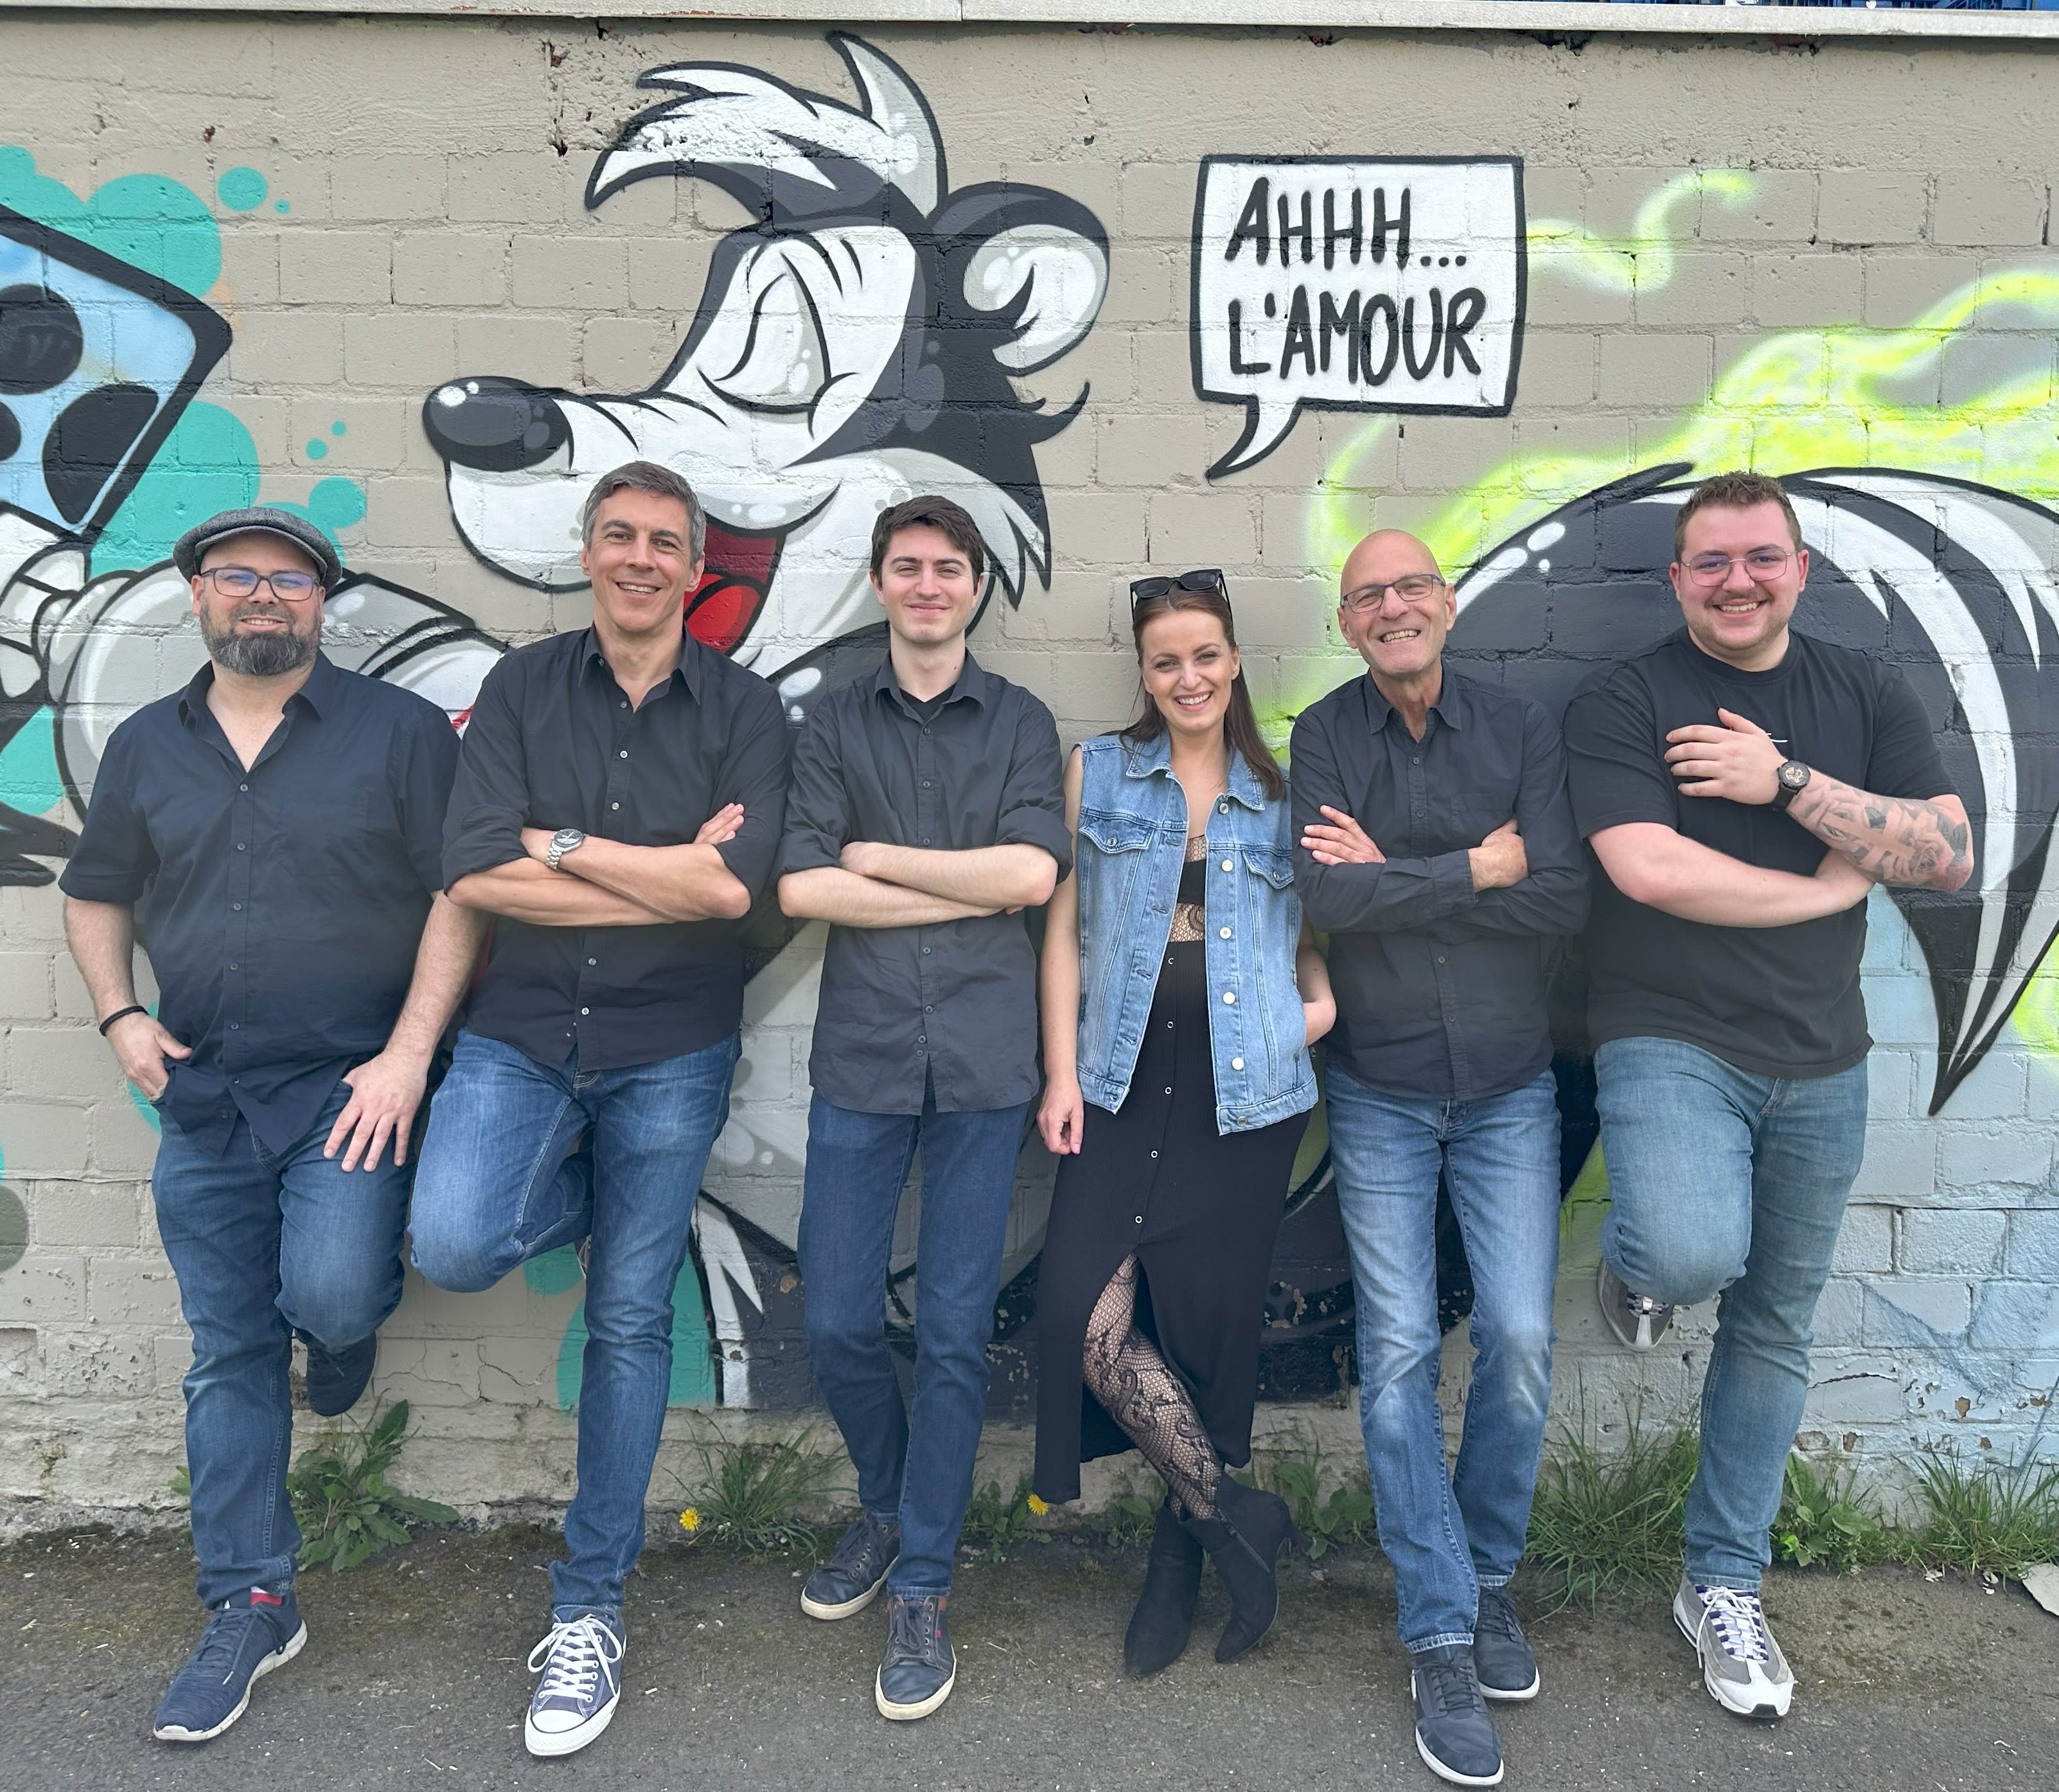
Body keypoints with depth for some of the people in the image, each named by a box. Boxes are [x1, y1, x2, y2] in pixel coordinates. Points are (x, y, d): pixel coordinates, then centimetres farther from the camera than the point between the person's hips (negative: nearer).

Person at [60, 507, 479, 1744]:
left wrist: (408, 1052, -15)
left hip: (347, 1087, -4)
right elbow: (97, 895, 21)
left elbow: (460, 892, -8)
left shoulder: (399, 731, -3)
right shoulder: (147, 747, 11)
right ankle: (251, 1607, 25)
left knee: (327, 1294, -23)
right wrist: (121, 1017, 4)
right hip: (202, 1100, 4)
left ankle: (350, 1321, 17)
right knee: (230, 1359, 10)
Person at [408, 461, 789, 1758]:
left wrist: (562, 844, -11)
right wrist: (670, 878, -12)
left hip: (669, 1053, -1)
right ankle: (595, 1195, 16)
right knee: (456, 1248, -22)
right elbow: (473, 872, -10)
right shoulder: (522, 689, 3)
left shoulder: (743, 708, -1)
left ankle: (591, 1607, 24)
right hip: (519, 1034, 2)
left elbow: (735, 884, -16)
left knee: (631, 1320, 6)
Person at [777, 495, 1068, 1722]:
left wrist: (874, 855, -6)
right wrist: (969, 891, -8)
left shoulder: (1021, 723, 8)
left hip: (982, 1056, -1)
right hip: (862, 1051, 1)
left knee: (956, 1333, 3)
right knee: (838, 1322, 5)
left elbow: (1035, 870, -8)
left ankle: (923, 1588, 19)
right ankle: (887, 1507, 34)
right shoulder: (837, 723, 9)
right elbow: (798, 885, -5)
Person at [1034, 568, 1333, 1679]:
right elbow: (1067, 925, 7)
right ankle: (1234, 1515, 7)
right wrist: (1061, 1073, 0)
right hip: (1125, 1076, 0)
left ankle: (1181, 1547, 24)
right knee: (1087, 1308, -12)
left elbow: (1315, 932, 17)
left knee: (1208, 1318, 3)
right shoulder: (1098, 772, 9)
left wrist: (1321, 1005, -5)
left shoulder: (1280, 794, 11)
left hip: (1244, 1087, 0)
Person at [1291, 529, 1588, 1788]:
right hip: (1381, 1094, -1)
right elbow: (1325, 897, -20)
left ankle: (1489, 1574, 25)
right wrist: (1478, 865, -15)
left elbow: (1565, 902, -14)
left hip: (1510, 1089, 1)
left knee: (1521, 1340, -1)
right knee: (1399, 1353, 0)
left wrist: (1394, 876, -17)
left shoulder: (1523, 730, -2)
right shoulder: (1322, 740, -4)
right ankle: (1441, 1633, 14)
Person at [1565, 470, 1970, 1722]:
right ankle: (1640, 1259, 9)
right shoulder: (1623, 704, -5)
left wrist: (1789, 782, -14)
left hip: (1820, 1066, 4)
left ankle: (1725, 1584, 29)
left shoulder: (1868, 698, 8)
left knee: (1774, 1327, 12)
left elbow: (1952, 856, -3)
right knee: (1696, 1255, -30)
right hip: (1670, 1044, -4)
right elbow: (1649, 870, -18)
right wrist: (1837, 879, -8)